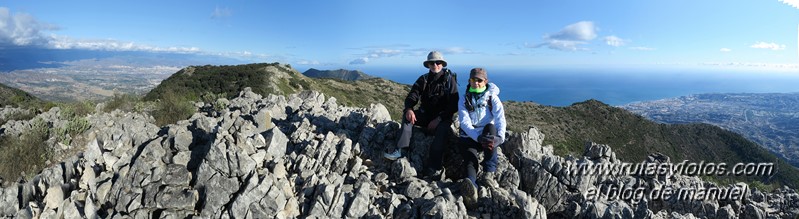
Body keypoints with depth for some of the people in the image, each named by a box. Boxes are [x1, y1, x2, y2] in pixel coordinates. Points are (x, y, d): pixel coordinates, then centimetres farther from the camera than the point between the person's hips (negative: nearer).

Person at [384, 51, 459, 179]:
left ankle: (433, 168, -36)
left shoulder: (450, 80, -5)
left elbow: (454, 105, -11)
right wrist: (409, 109, -27)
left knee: (443, 130, -35)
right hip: (426, 114, 4)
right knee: (407, 115, -20)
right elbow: (411, 97, -3)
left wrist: (439, 119, -22)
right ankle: (401, 150, -28)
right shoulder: (423, 80, 6)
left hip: (443, 117, -4)